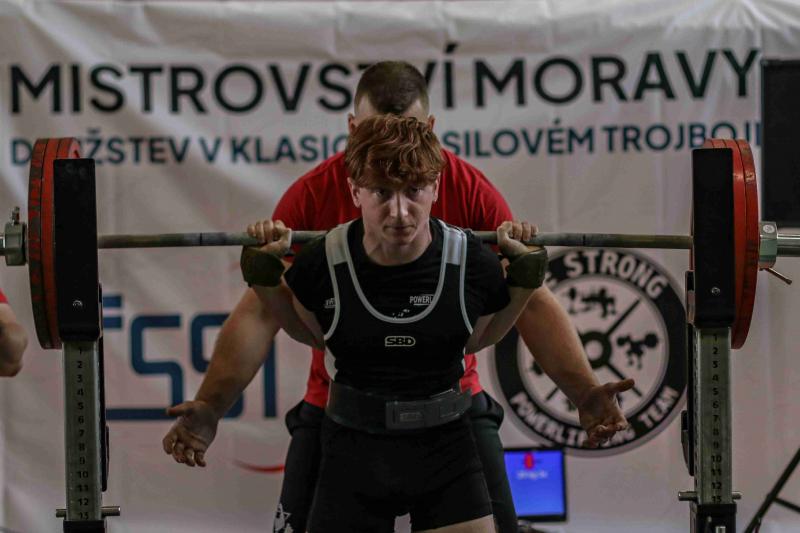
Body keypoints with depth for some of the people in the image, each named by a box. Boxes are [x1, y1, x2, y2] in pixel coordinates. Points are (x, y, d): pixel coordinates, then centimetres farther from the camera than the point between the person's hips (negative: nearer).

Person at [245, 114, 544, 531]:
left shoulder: (470, 263, -13)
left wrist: (525, 280, -2)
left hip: (445, 450, 0)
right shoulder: (324, 263, -15)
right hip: (353, 454, 0)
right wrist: (265, 279, -4)